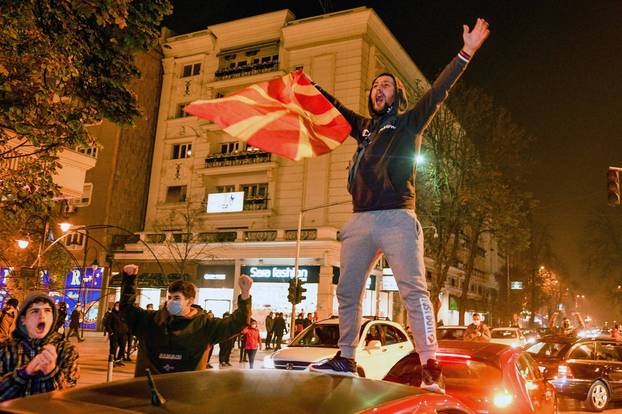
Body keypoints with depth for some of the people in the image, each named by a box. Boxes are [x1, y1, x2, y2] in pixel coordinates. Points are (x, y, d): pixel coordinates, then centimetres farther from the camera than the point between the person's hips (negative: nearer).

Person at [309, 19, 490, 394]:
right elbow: (335, 108, 38)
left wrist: (466, 53, -10)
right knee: (347, 292, 8)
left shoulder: (408, 123, 11)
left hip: (397, 219, -6)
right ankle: (346, 359, 20)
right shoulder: (364, 127, 24)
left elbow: (438, 92, 0)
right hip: (361, 221, 6)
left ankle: (431, 367, -13)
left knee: (414, 291, -13)